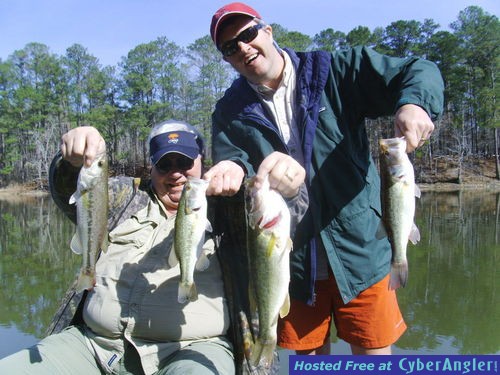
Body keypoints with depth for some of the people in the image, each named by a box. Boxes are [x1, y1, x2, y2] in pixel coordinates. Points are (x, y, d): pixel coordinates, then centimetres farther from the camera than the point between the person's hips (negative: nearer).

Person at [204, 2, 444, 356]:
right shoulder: (230, 111, 4)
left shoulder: (334, 71, -3)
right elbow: (229, 157, -7)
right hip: (292, 263, 2)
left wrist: (413, 103, -29)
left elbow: (420, 72, -6)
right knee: (309, 360, 17)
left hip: (359, 251, -1)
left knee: (375, 359, 10)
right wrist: (235, 170, -32)